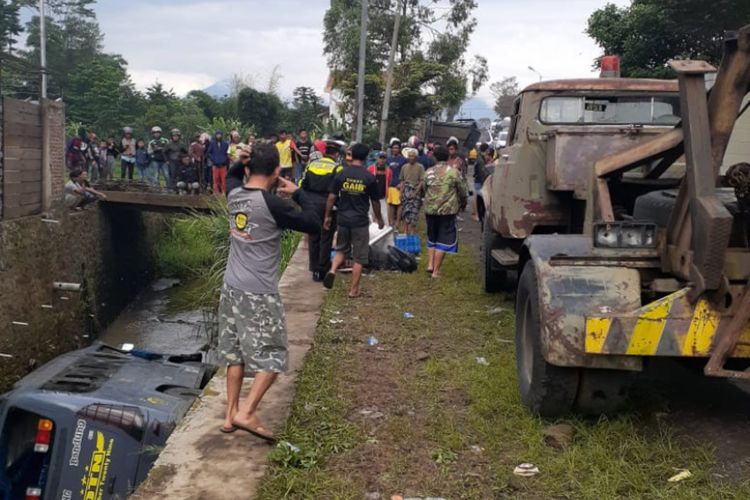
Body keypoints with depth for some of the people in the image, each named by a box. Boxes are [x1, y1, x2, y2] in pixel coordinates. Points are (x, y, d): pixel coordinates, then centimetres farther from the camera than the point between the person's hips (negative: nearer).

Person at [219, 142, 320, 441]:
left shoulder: (234, 194, 2)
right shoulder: (272, 205, -19)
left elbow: (233, 175, 28)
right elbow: (314, 225, -13)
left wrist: (245, 159, 11)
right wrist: (298, 193, -1)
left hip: (232, 287, 7)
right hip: (259, 293, -7)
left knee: (235, 353, 15)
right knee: (272, 357, 3)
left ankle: (230, 414, 22)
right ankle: (246, 413, -4)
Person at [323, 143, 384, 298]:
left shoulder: (341, 174, -3)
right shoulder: (369, 177, -7)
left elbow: (332, 197, -1)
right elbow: (375, 202, 2)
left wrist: (327, 216, 12)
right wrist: (379, 219, 17)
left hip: (343, 218, 2)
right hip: (360, 221, -2)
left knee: (341, 249, 22)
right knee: (359, 257, 7)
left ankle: (332, 270, -5)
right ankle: (354, 290, 11)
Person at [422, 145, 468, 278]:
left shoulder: (429, 172, 2)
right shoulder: (454, 172, -6)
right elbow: (463, 192, 0)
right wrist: (461, 204, 19)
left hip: (430, 209, 3)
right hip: (448, 209, -3)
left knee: (432, 237, 22)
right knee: (443, 239, 3)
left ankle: (430, 264, 14)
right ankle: (436, 271, 2)